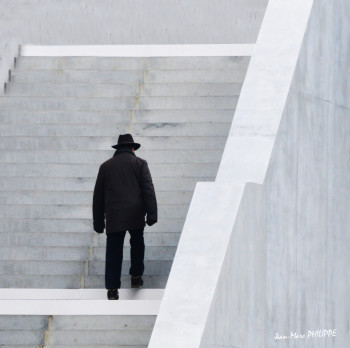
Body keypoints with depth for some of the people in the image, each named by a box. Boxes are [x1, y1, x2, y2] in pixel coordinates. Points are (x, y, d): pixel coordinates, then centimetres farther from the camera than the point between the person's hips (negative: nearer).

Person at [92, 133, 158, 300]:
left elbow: (98, 196, 13)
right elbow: (148, 189, -4)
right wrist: (152, 214, -6)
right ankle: (136, 276, 28)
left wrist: (98, 222, 17)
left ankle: (112, 289, -4)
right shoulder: (140, 163, 6)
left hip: (114, 217, 1)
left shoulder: (105, 166, 13)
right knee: (137, 244, 22)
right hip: (136, 215, -1)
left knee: (113, 251, 1)